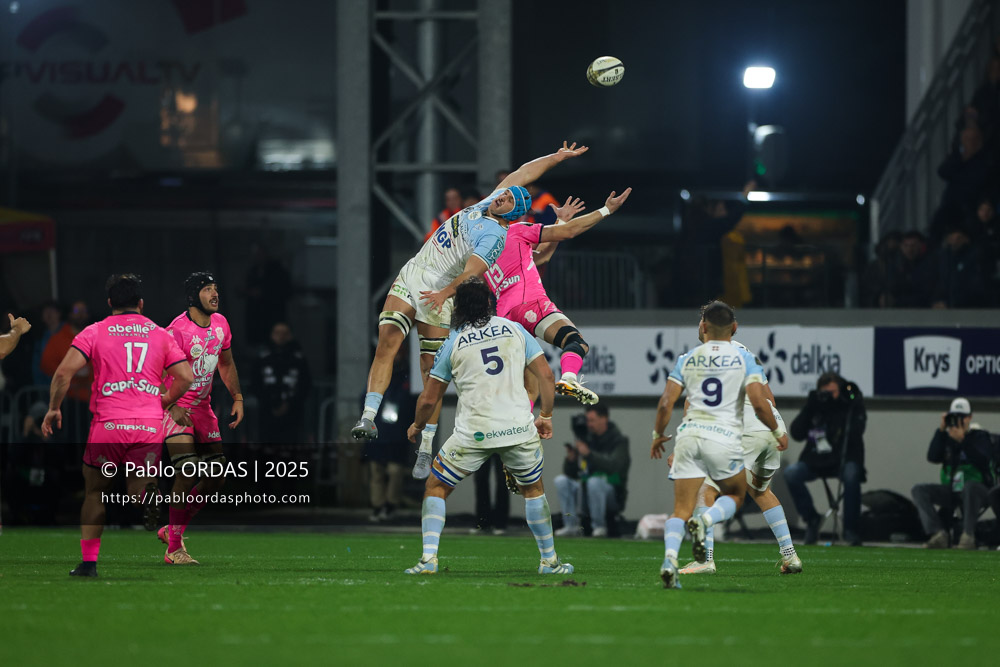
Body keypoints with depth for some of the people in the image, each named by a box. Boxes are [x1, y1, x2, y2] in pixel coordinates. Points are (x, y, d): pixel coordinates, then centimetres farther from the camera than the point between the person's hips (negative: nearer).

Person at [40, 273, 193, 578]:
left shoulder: (94, 332, 5)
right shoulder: (160, 334, 12)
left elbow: (64, 372, -5)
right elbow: (186, 377, 8)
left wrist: (53, 409, 6)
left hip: (109, 425, -1)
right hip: (150, 427, 1)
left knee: (94, 492, 15)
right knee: (137, 491, 7)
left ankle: (88, 561, 12)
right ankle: (146, 495, -30)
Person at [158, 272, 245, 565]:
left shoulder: (220, 323, 5)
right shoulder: (178, 330, -20)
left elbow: (226, 364, 21)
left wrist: (237, 397, 13)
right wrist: (173, 406, -33)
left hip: (203, 407, 8)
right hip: (177, 408, -8)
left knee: (217, 478, 5)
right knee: (187, 474, -18)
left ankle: (173, 529, 20)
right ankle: (173, 549, -10)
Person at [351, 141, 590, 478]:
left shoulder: (494, 236, -14)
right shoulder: (486, 205, 9)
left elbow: (472, 271, -30)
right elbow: (522, 174, 22)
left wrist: (445, 293, -44)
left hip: (439, 293, -7)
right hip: (410, 276, 7)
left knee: (432, 371, -8)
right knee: (387, 341, -13)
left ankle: (425, 450, -3)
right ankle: (368, 418, -20)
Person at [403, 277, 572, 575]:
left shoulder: (453, 343, 4)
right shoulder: (515, 330, 8)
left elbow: (429, 398, 8)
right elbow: (546, 375, 4)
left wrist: (417, 427, 26)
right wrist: (546, 416, 17)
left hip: (474, 434, -2)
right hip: (519, 428, 2)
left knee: (435, 489, 12)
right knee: (533, 489, 24)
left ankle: (429, 558, -3)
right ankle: (549, 561, 25)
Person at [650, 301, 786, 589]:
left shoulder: (687, 359, 9)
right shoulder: (743, 359, 3)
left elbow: (666, 403, 4)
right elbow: (759, 403, -7)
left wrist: (658, 435, 21)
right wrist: (778, 432, 10)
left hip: (689, 435, 2)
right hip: (724, 438, -2)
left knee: (681, 509, 4)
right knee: (735, 495, 22)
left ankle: (670, 558, -23)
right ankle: (704, 521, -10)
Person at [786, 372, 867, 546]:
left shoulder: (852, 405, -2)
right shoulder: (815, 407, 7)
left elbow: (855, 433, -19)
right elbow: (796, 434, -1)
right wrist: (809, 408, -10)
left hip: (844, 461, -3)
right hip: (816, 462, 3)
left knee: (851, 474, -36)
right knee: (791, 473, -23)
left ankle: (851, 529, -23)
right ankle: (811, 519, -6)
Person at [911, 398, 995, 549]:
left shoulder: (980, 436, 1)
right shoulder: (946, 436, 13)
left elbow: (983, 461, -18)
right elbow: (933, 457, -4)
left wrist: (963, 440, -24)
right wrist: (941, 430, -10)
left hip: (978, 490, -5)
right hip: (950, 491, 5)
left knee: (969, 486, -41)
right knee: (919, 490, -15)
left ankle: (968, 536, -37)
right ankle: (939, 534, -28)